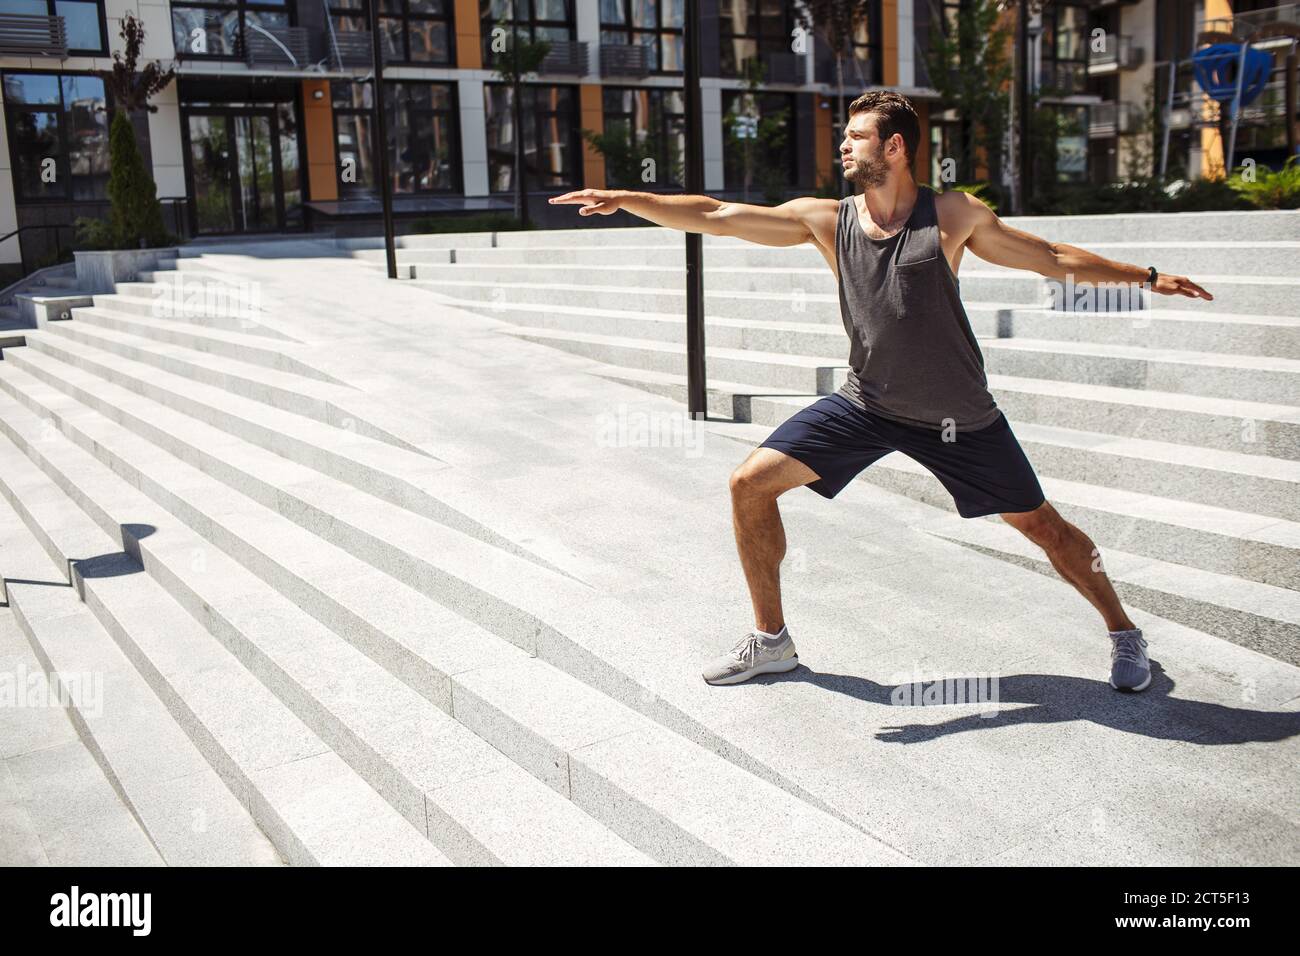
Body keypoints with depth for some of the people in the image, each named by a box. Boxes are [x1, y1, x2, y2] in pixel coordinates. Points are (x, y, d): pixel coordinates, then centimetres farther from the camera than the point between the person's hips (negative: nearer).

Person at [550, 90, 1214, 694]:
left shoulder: (952, 215, -10)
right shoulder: (825, 220, -6)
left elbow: (1052, 259, 0)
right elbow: (714, 217, -9)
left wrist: (1145, 277, -1)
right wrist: (623, 199, -16)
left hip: (958, 415, -2)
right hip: (865, 403, 3)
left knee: (1040, 525, 4)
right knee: (750, 484, -6)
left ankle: (1123, 634, 31)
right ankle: (771, 641, 10)